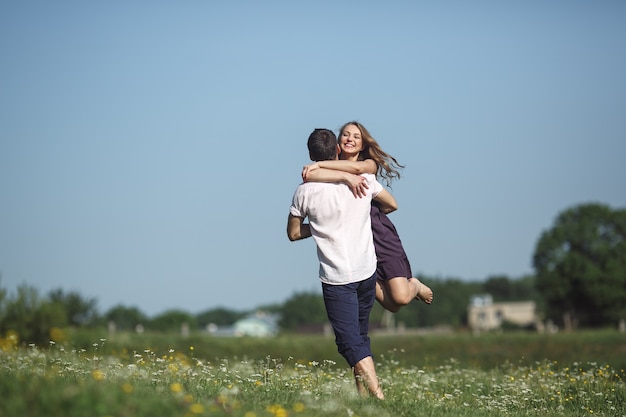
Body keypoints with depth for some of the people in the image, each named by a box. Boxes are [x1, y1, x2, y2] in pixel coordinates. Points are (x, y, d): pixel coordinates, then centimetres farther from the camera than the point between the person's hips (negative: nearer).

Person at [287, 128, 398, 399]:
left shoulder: (305, 192, -10)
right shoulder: (363, 178, -2)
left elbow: (293, 233, 3)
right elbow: (391, 205, 16)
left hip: (336, 277, -4)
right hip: (367, 271, 4)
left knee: (351, 342, -4)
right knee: (360, 336, 18)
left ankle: (378, 397, -17)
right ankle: (364, 396, 20)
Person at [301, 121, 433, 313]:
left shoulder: (370, 164, 7)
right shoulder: (331, 170, 7)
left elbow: (357, 167, -20)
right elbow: (308, 175, -19)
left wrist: (319, 164, -20)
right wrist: (346, 176, -28)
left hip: (381, 235, -1)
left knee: (401, 298, -15)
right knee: (391, 305, -8)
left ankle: (415, 285, 21)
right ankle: (409, 285, 27)